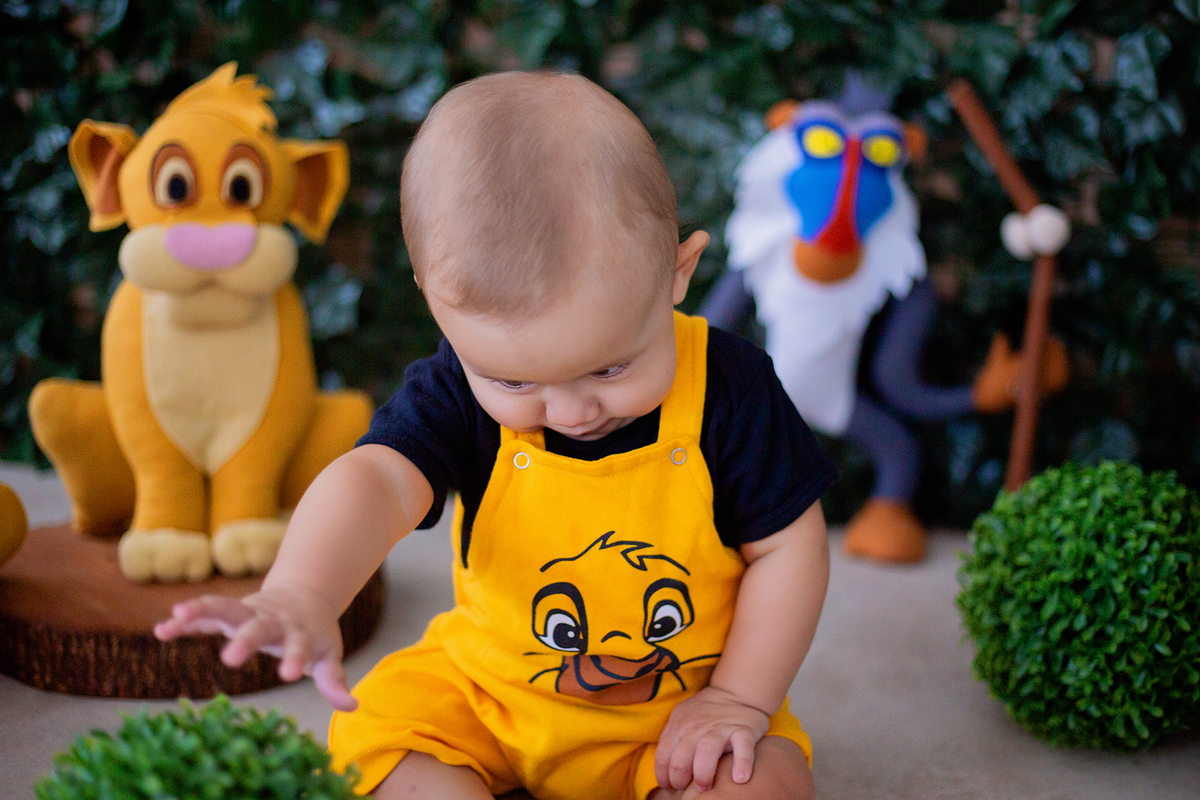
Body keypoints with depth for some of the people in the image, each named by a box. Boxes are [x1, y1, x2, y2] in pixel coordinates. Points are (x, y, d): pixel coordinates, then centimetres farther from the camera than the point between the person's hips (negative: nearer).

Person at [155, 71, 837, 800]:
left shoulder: (729, 390, -18)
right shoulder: (459, 391, -17)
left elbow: (787, 549, -9)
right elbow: (376, 480, -35)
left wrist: (739, 700, -14)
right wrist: (301, 595, -55)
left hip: (680, 711, -1)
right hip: (488, 688, 2)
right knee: (375, 738, -17)